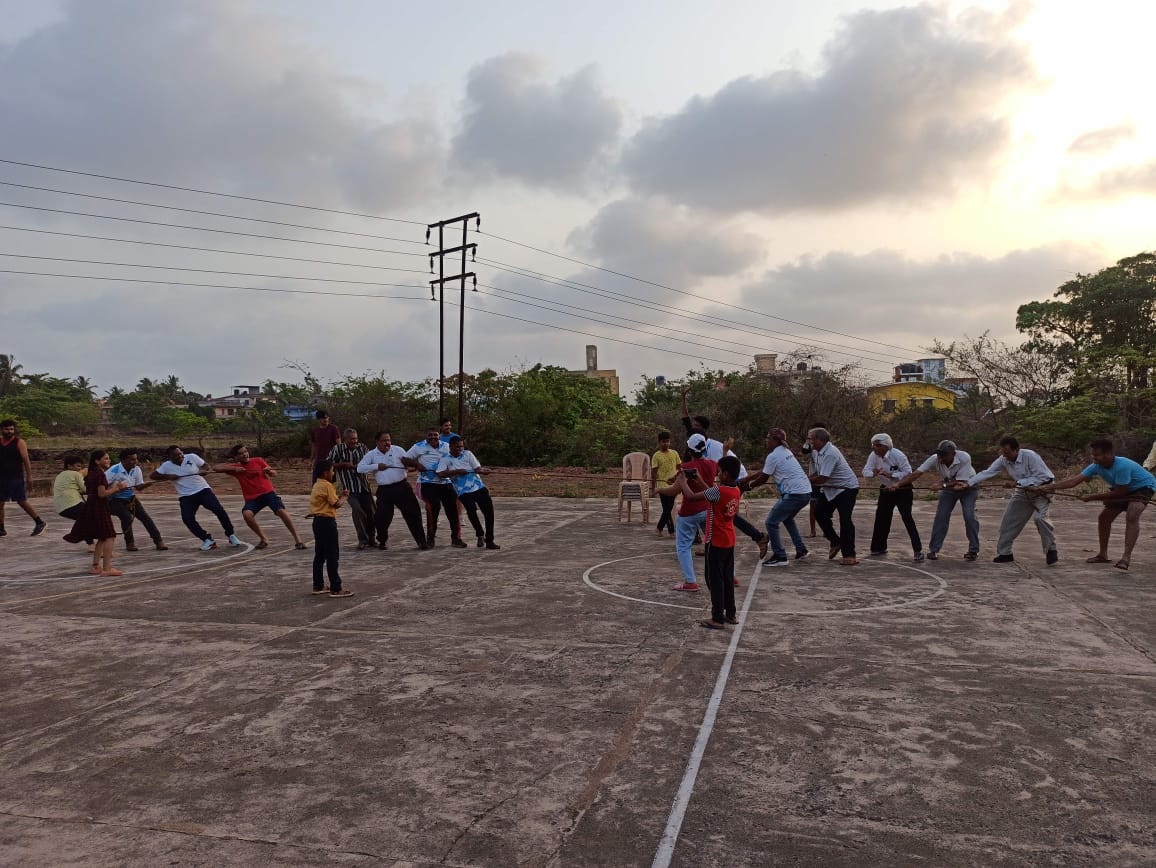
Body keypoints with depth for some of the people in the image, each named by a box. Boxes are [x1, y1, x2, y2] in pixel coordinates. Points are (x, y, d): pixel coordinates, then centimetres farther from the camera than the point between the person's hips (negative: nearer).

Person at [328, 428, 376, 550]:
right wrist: (343, 464, -10)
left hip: (364, 486, 4)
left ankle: (371, 539, 23)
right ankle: (362, 540, -9)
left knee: (371, 511, 5)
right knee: (357, 510, -20)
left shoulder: (362, 447, 8)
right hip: (350, 488, -4)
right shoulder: (337, 449, -2)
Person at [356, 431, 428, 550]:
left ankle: (421, 541, 4)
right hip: (384, 490, 1)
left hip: (401, 487, -1)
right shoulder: (371, 454, 5)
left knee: (412, 514, -3)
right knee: (381, 516, 1)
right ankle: (382, 541, 25)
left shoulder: (398, 450, 5)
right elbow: (360, 468, -3)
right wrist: (377, 466, -12)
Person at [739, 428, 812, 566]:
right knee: (787, 518, 30)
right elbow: (762, 472, 21)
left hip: (795, 494, -10)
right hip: (805, 492, 10)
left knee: (771, 522, 0)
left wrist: (748, 486, 13)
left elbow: (763, 478, -3)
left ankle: (780, 557, 2)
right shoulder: (785, 451, 17)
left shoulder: (773, 456, -11)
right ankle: (801, 550, 32)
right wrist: (745, 480, 21)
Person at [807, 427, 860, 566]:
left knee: (845, 520, -13)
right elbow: (814, 473, 8)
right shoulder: (815, 452, 2)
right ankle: (835, 542, 21)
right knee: (819, 513, 6)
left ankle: (849, 555, -9)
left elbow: (822, 478, -29)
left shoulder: (830, 453, -28)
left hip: (847, 488, -10)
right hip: (830, 489, 10)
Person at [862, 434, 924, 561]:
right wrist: (873, 473, -34)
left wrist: (891, 475, -34)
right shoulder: (874, 455, -9)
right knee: (881, 517, 8)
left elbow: (908, 473, -24)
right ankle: (879, 547, 23)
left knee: (907, 517, -14)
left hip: (903, 490, -6)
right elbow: (865, 471, -12)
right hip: (886, 490, 6)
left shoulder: (897, 455, -24)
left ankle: (918, 550, -12)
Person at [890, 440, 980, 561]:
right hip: (948, 487, 3)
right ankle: (933, 550, 2)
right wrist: (898, 484, -43)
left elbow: (960, 482, -31)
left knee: (969, 516, -13)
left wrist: (944, 484, -29)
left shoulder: (964, 458, -35)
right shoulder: (935, 459, -27)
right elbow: (916, 473, -33)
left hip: (968, 488, -3)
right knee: (941, 516, -5)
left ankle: (974, 550, 4)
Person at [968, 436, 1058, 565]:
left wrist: (1017, 483, -33)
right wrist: (967, 483, -28)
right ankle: (1004, 553, 12)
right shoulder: (1003, 460, -13)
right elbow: (987, 473, -16)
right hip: (1023, 491, 6)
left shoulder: (1030, 456, -29)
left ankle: (1051, 550, -8)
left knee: (1039, 517, -26)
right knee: (1009, 520, 2)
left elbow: (1041, 477, -29)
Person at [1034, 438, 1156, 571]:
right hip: (1124, 489, 8)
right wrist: (1050, 487, -30)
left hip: (1143, 487, -8)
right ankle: (1103, 554, 17)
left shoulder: (1122, 466, -37)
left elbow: (1119, 492, -29)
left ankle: (1127, 557, -31)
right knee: (1104, 517, 5)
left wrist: (1092, 497, -23)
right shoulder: (1097, 465, -17)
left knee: (1131, 515, -29)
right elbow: (1075, 480, -20)